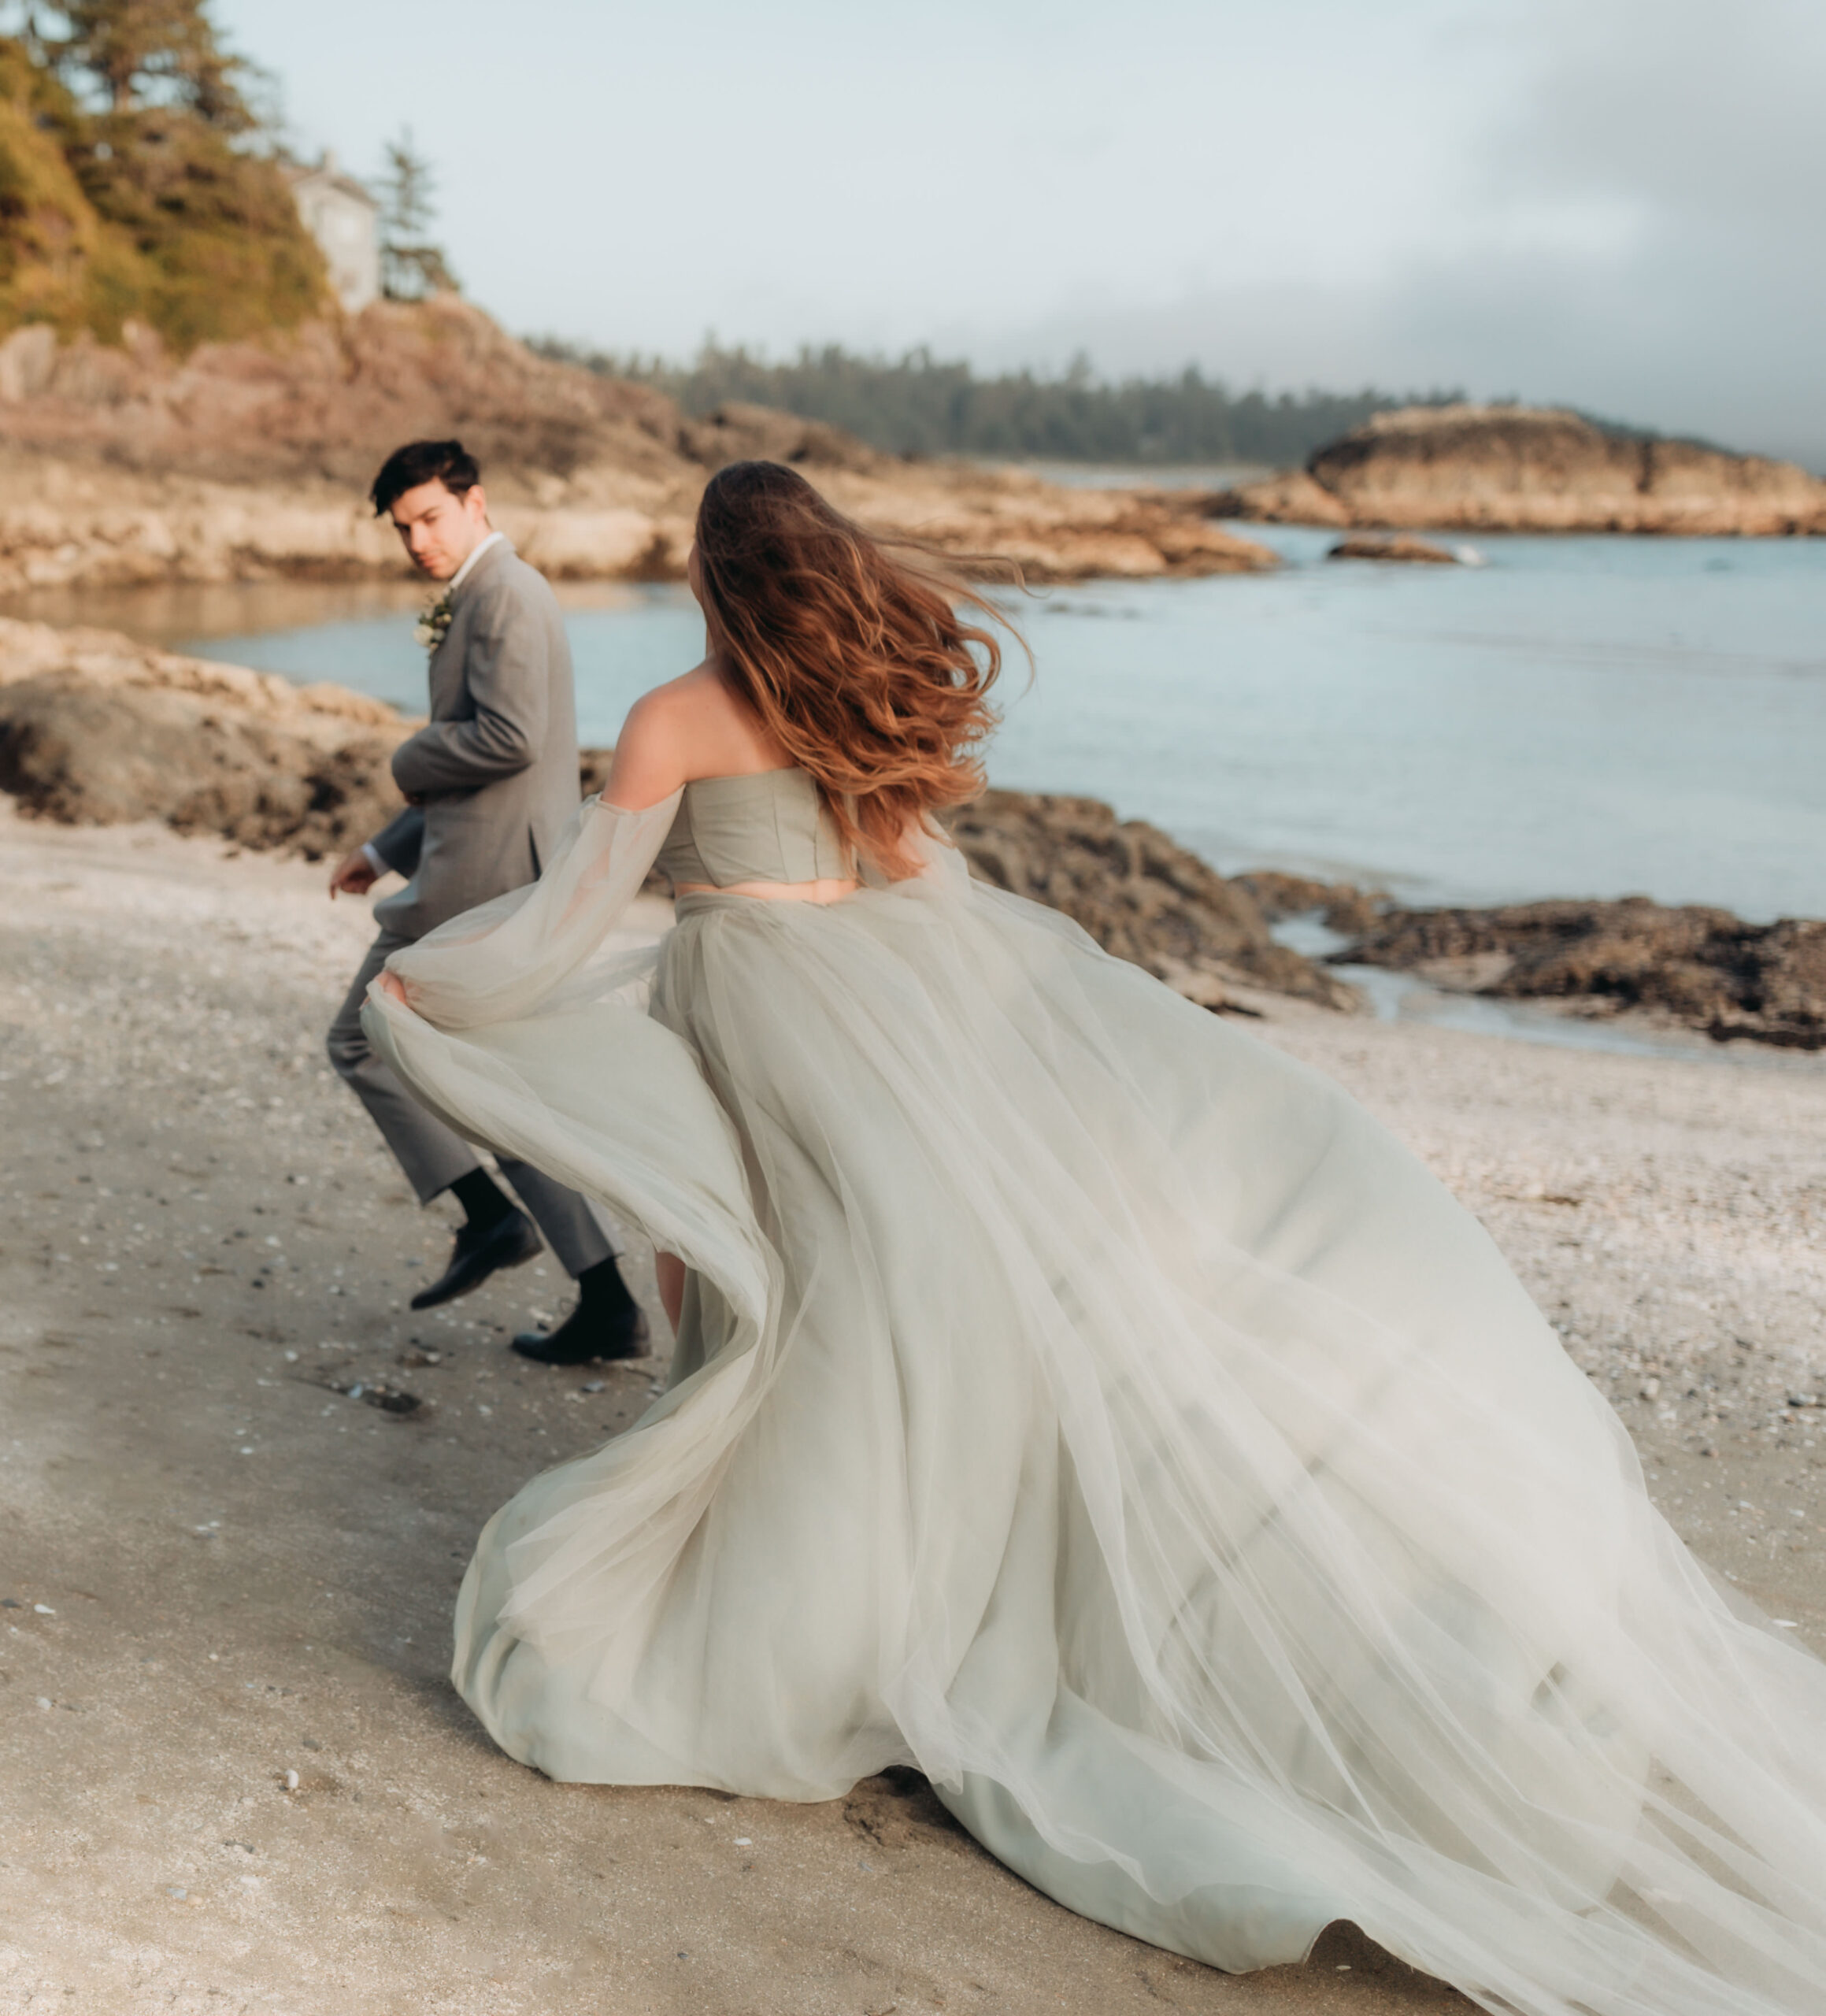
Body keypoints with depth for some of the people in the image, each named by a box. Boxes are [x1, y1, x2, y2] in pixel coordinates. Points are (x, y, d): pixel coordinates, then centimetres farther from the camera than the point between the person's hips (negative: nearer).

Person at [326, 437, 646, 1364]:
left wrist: (410, 760, -7)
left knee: (364, 1040, 6)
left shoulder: (504, 593, -11)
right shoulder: (483, 599, 21)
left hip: (483, 873, -10)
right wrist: (386, 849, 25)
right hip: (519, 876, 10)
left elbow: (509, 737, -24)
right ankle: (606, 1305, 10)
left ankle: (489, 1213, 1)